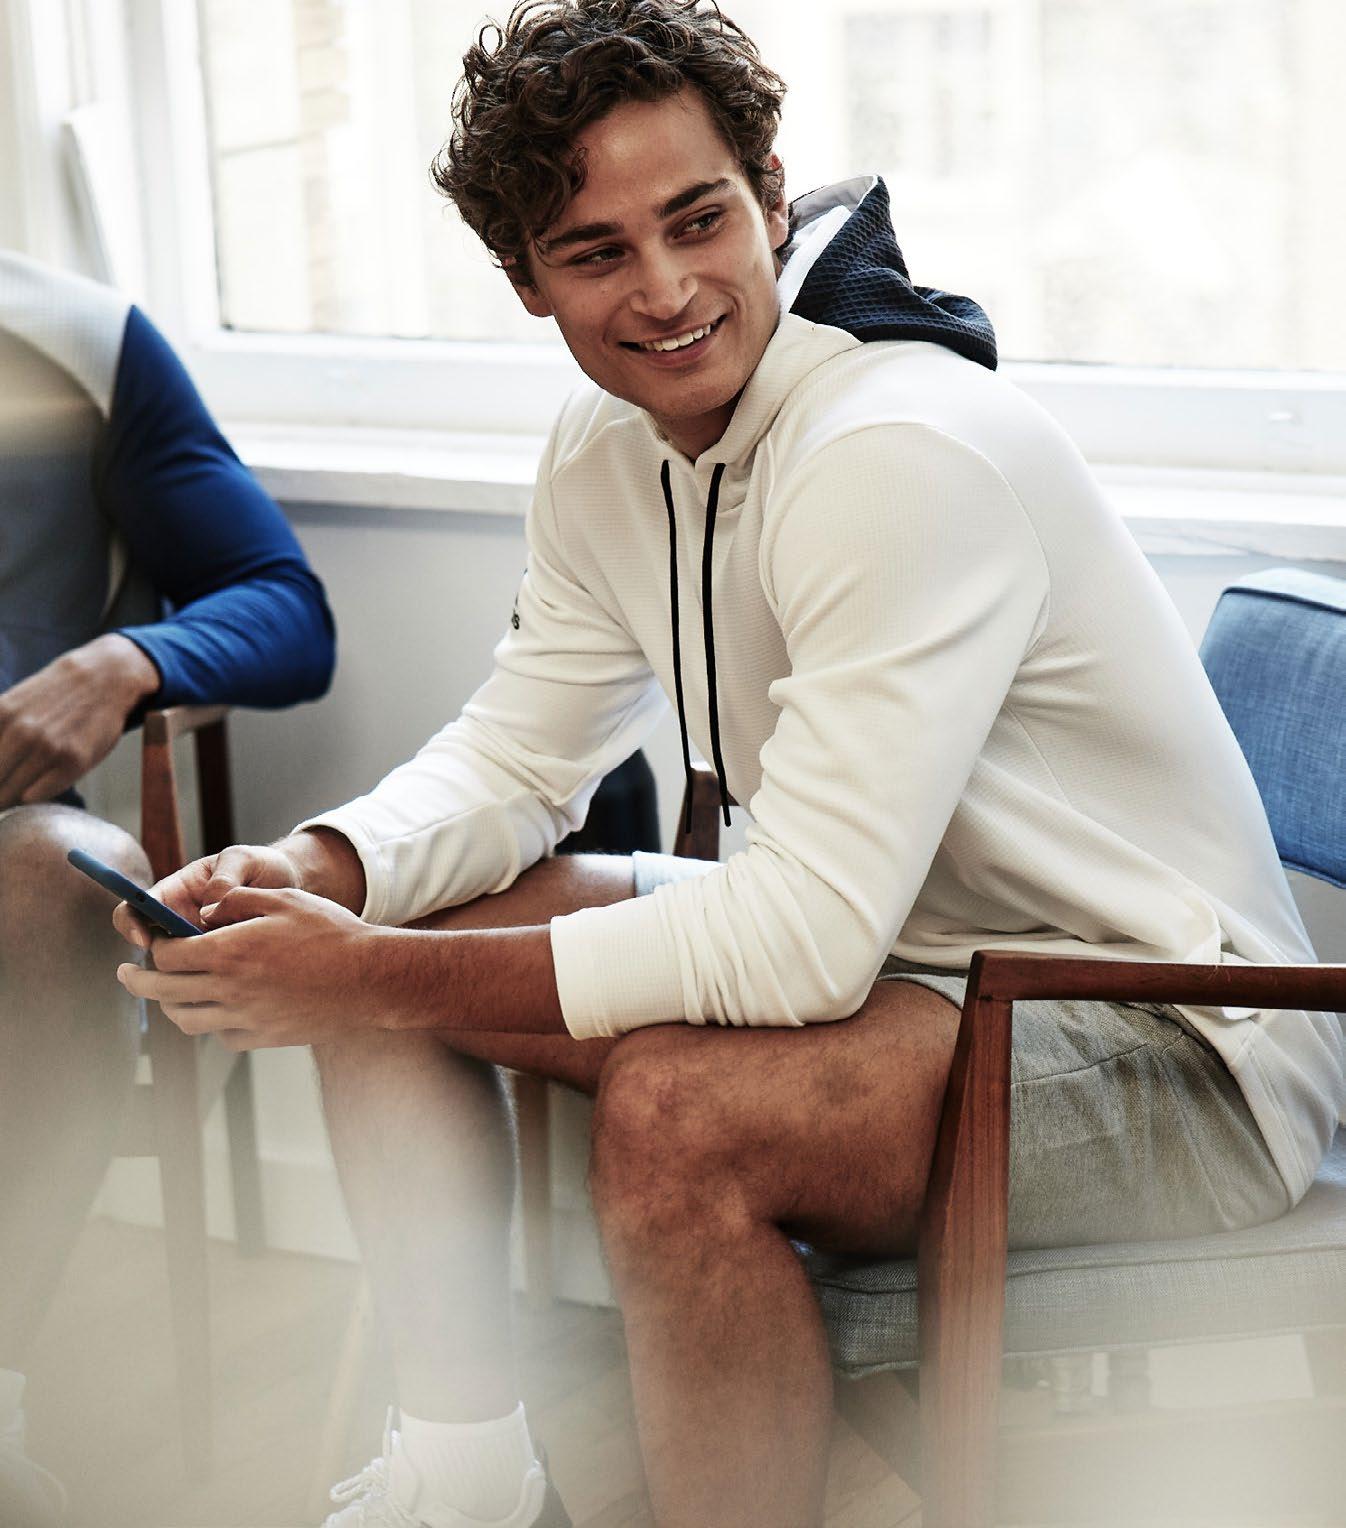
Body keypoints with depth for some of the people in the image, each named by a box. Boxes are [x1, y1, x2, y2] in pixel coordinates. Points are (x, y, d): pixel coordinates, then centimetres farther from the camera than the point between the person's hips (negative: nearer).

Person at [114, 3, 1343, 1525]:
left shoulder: (904, 455, -27)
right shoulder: (606, 454, 1)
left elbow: (802, 939, -31)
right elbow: (511, 759, 8)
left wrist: (376, 981, -27)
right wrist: (312, 873, -14)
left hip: (1172, 1048, -9)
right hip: (890, 946, 9)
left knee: (674, 1108, -35)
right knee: (388, 921, 3)